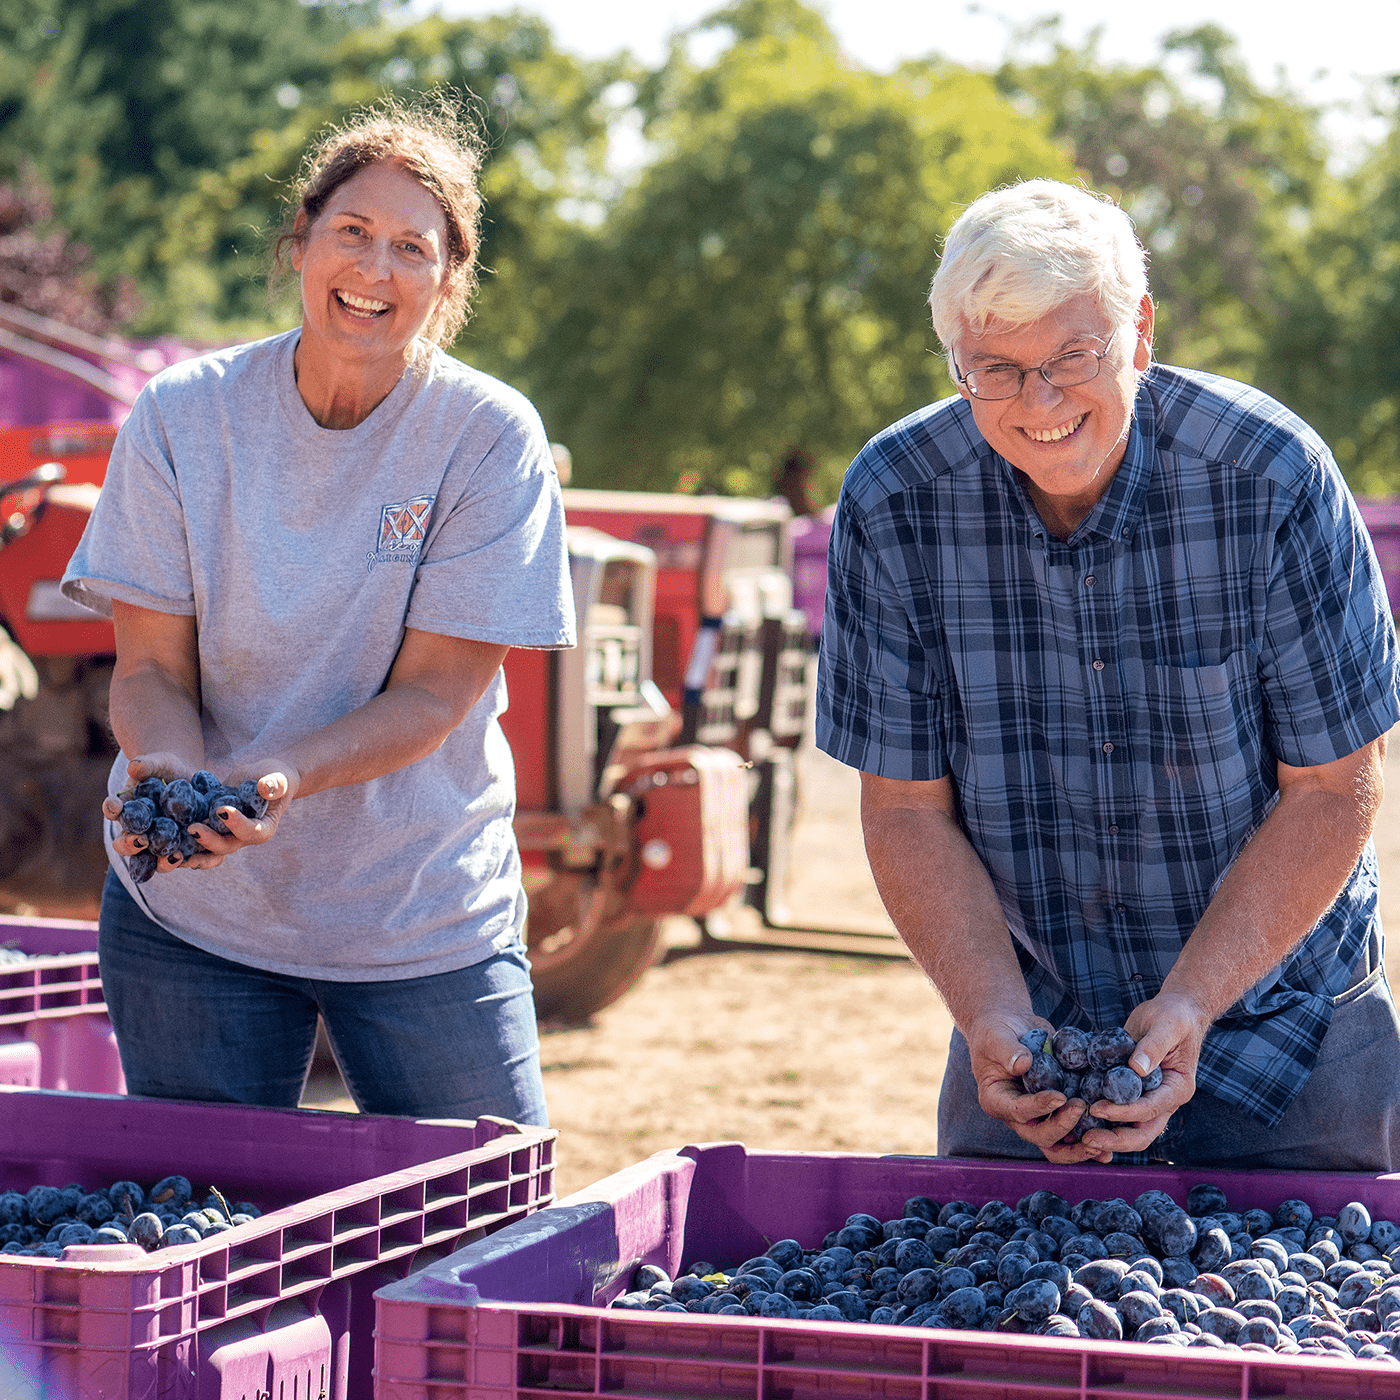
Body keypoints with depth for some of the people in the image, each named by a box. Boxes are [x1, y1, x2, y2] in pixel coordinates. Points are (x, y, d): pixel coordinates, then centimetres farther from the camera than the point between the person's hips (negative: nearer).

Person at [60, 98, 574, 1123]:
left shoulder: (490, 437, -11)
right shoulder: (181, 417, -7)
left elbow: (434, 692, -13)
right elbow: (151, 666, -5)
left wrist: (275, 777, -30)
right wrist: (176, 773, -28)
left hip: (427, 917, -1)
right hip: (188, 911, 1)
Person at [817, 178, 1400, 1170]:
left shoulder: (1272, 478, -19)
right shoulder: (891, 503, -13)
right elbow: (908, 807, -7)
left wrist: (1191, 1003, -23)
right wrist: (995, 1014, -20)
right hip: (1028, 1026, 2)